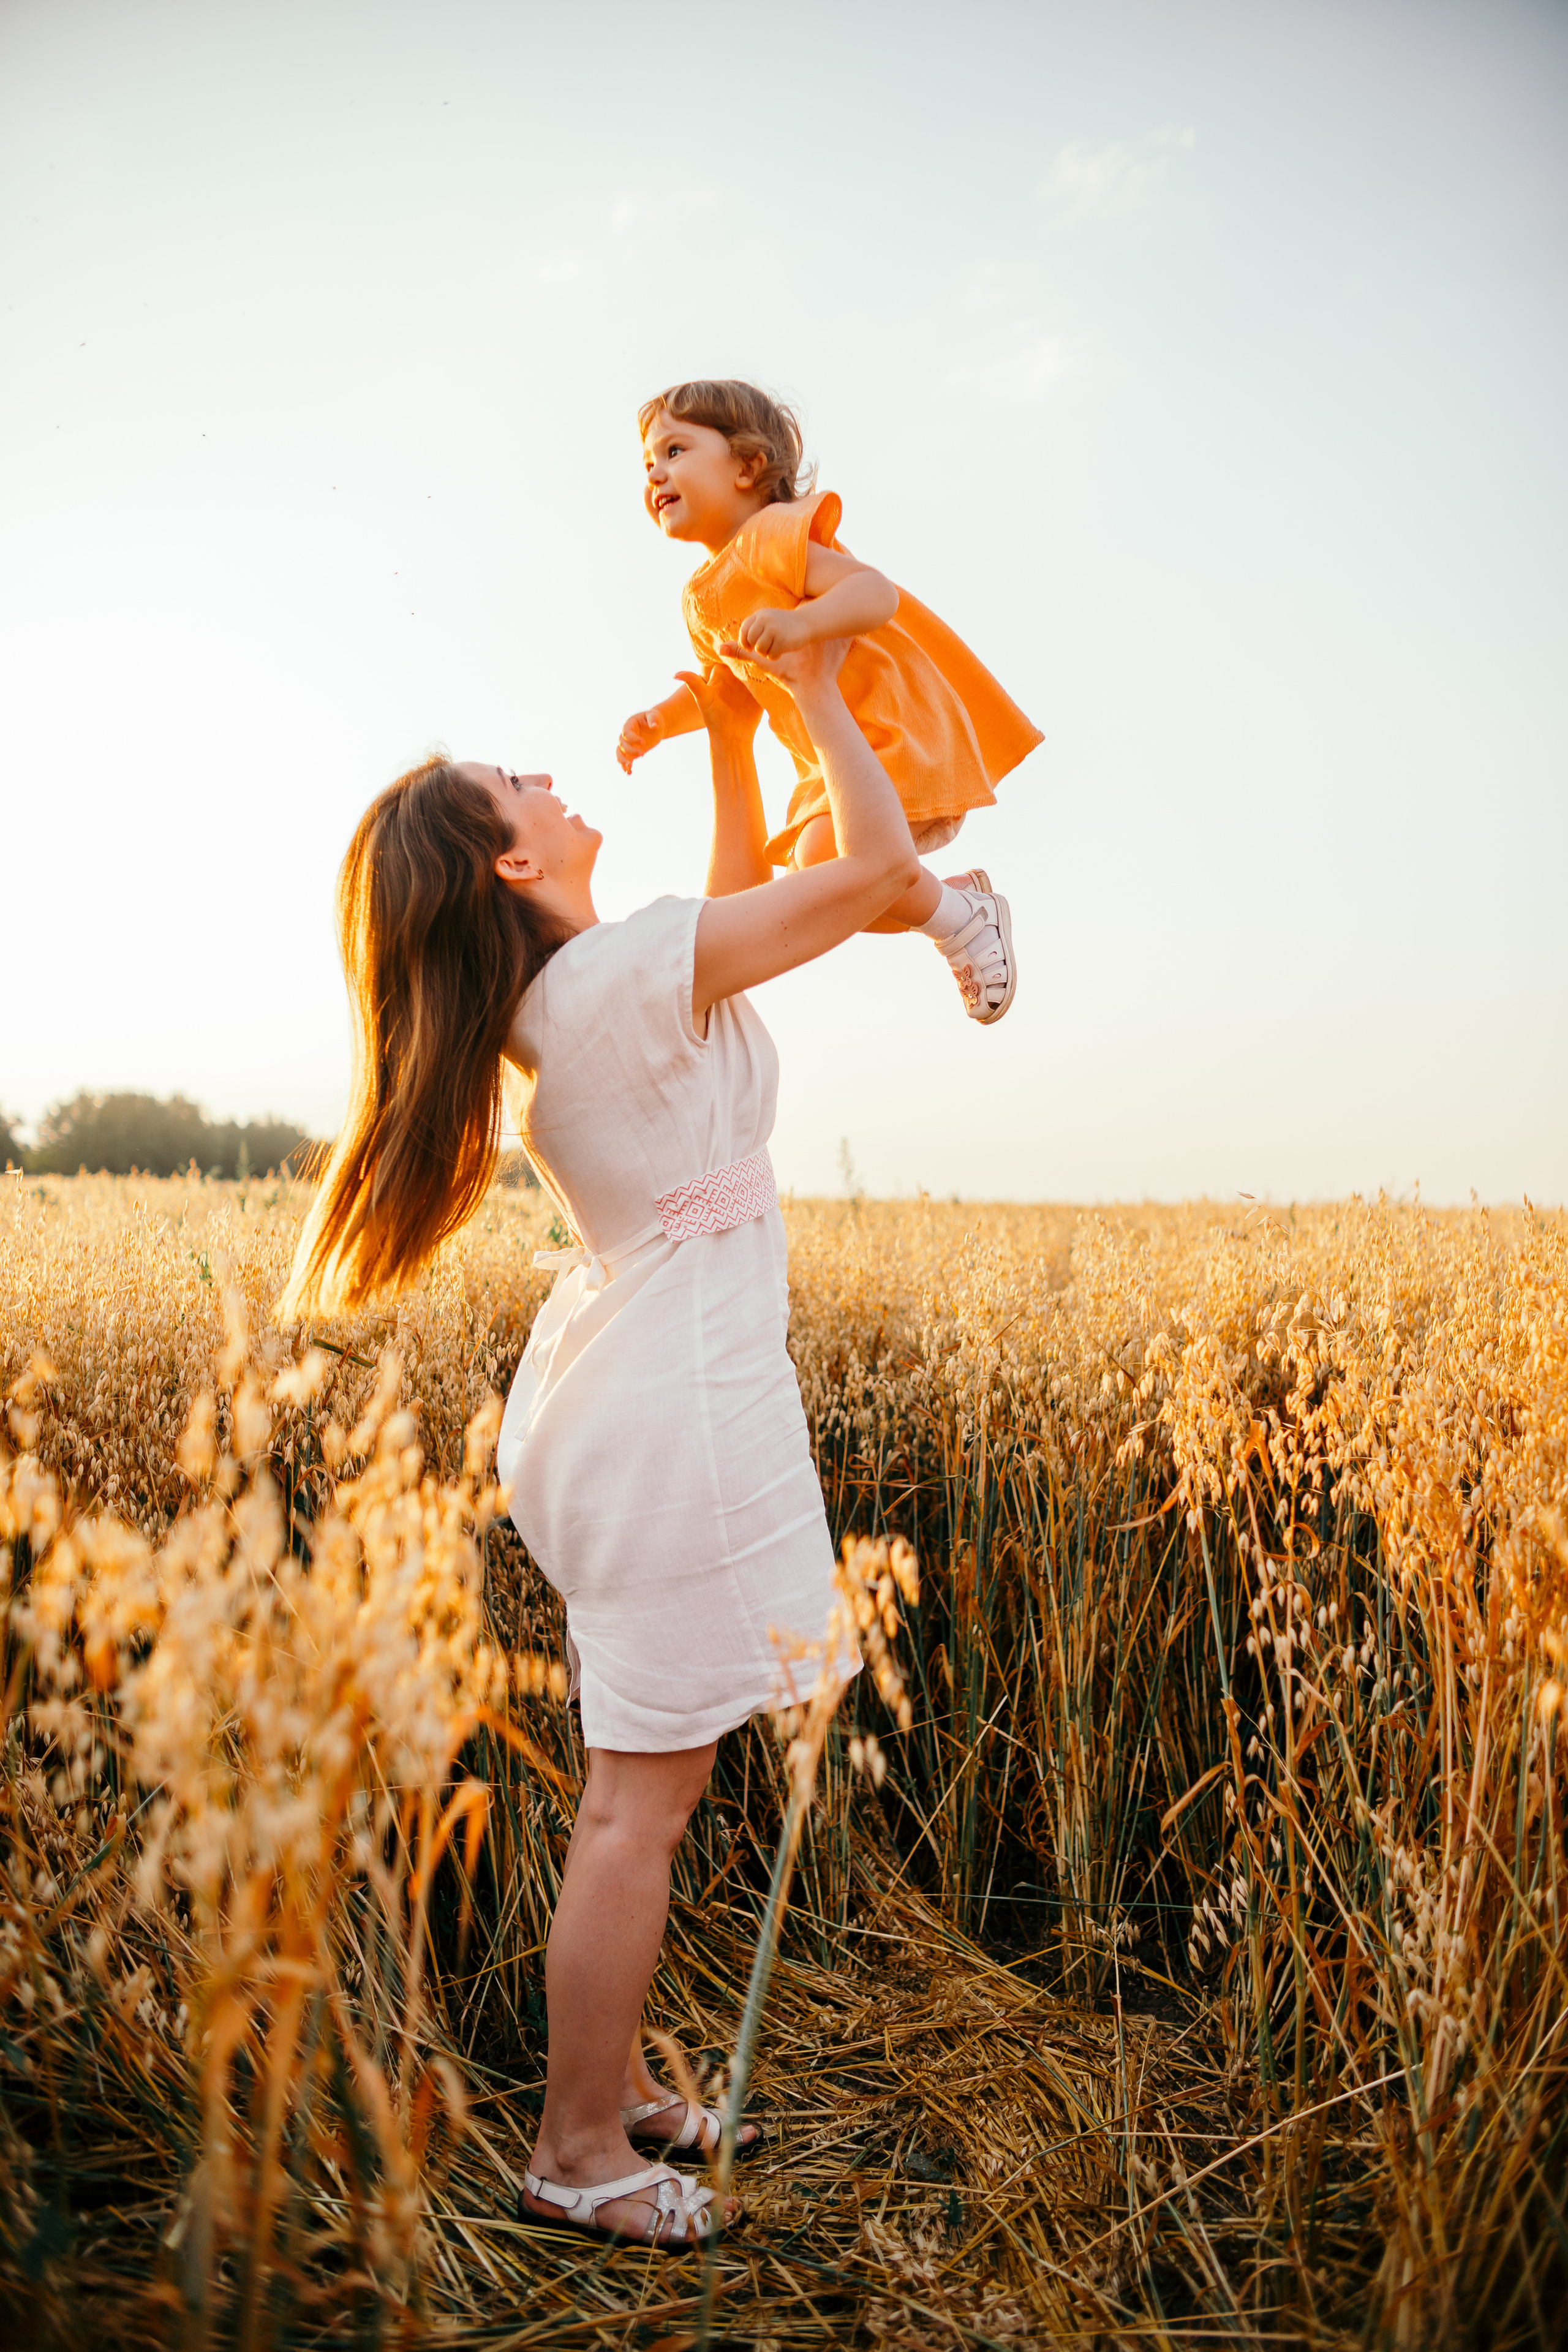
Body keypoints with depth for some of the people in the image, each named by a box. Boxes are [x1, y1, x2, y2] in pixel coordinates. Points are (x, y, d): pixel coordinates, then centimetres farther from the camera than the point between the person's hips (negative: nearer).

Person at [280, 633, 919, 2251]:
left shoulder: (555, 992, 9)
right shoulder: (636, 969, -17)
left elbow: (738, 899, 24)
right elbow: (882, 864, -12)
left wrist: (733, 741, 18)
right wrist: (816, 698, 1)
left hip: (600, 1400, 10)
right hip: (681, 1409, -9)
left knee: (636, 1780, 18)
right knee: (645, 1799, 2)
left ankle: (609, 2079, 33)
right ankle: (578, 2151, 17)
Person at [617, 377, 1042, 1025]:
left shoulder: (772, 534, -16)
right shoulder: (700, 598, 11)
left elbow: (877, 592, -29)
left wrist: (802, 622, -48)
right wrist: (658, 720, 7)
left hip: (894, 730, -10)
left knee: (827, 855, -30)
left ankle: (963, 922, -7)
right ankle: (956, 895, 24)